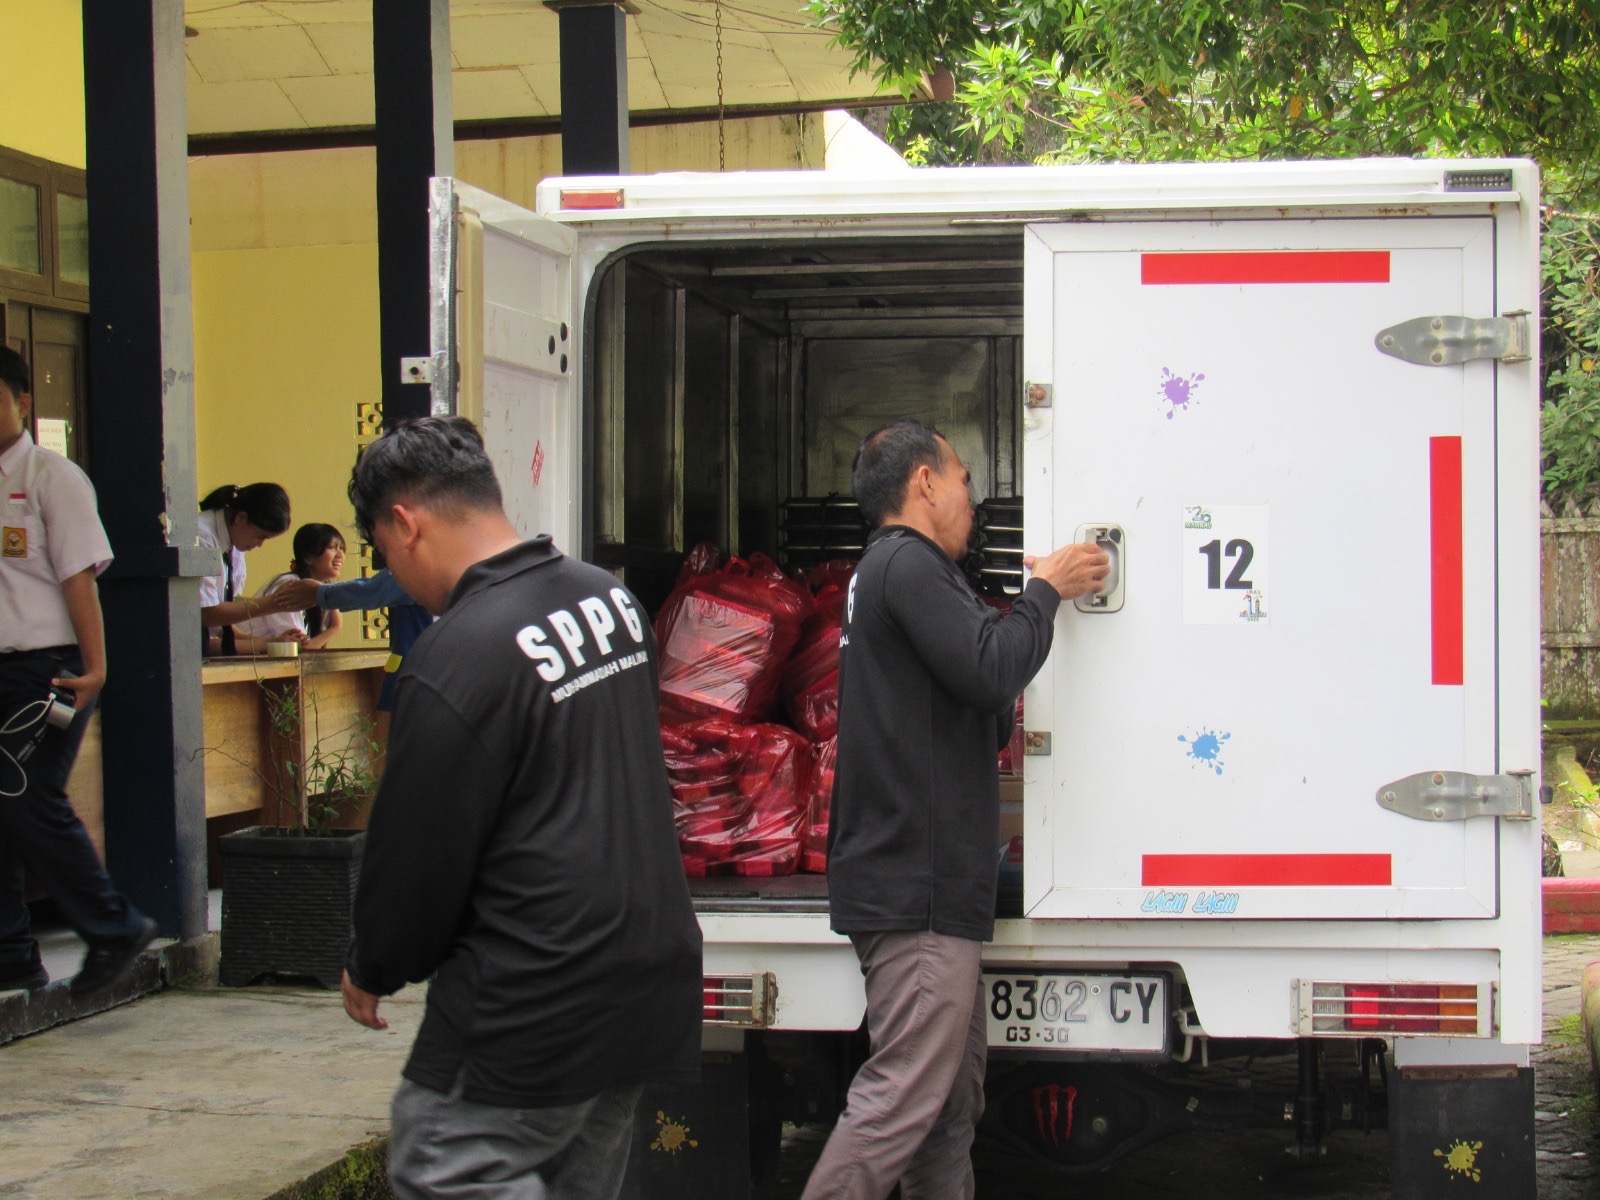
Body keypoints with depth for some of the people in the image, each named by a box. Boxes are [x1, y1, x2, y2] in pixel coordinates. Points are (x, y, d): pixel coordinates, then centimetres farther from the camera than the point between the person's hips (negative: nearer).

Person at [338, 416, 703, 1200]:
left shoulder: (455, 661, -20)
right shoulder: (610, 597, 8)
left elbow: (417, 856, -12)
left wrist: (372, 972, 7)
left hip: (535, 1004, -9)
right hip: (651, 975, 9)